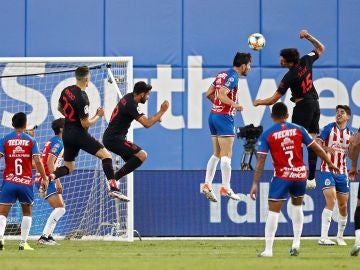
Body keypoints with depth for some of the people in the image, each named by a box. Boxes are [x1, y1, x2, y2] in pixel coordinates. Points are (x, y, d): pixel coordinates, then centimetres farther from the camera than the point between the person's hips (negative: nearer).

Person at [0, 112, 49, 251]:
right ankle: (23, 243, 9)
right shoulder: (31, 141, 2)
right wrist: (44, 178, 1)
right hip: (26, 182, 0)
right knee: (27, 212, 17)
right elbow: (38, 161, -5)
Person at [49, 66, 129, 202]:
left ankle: (50, 176, -10)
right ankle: (113, 189, -20)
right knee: (106, 155, -8)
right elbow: (85, 124, -17)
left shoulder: (66, 90, 2)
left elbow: (60, 108, 21)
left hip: (67, 133, 8)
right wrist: (98, 116, -3)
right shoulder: (82, 98, -21)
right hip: (79, 133, -8)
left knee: (68, 167, 18)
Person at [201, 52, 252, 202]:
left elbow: (209, 93, 17)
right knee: (226, 155, -6)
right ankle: (226, 188, -7)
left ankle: (207, 185, 8)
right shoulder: (233, 77, -12)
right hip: (224, 117, -9)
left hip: (214, 115, 9)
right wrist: (235, 105, -19)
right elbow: (222, 95, -23)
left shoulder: (223, 74, 14)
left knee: (216, 154, 13)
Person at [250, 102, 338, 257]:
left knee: (273, 211, 0)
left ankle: (268, 249, -5)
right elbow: (316, 148, 8)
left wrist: (255, 184, -7)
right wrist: (329, 163, 21)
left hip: (282, 176, -3)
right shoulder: (298, 129, 3)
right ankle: (296, 242, 19)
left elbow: (260, 161, -8)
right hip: (300, 174, 3)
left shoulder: (266, 135, -4)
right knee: (297, 205, 25)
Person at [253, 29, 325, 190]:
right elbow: (321, 49, 16)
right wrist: (308, 37, 7)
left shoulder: (290, 77, -19)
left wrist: (258, 102, 4)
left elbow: (273, 100, -13)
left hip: (303, 107, -7)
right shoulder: (306, 61, -4)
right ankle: (311, 179, 9)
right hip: (315, 104, 7)